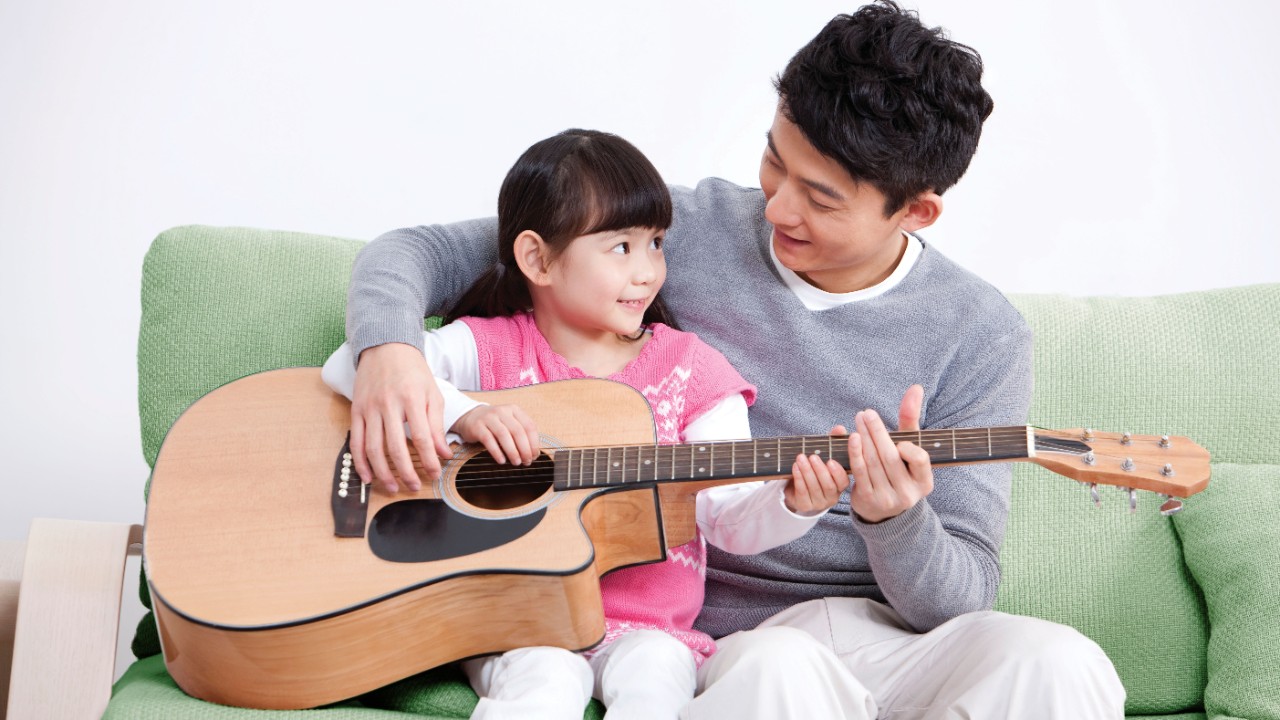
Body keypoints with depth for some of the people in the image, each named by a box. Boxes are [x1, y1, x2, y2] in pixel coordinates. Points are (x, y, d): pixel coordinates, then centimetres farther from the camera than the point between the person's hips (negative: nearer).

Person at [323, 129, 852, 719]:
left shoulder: (688, 368, 6)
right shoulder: (491, 348, 3)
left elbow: (733, 521, 0)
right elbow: (351, 365, -8)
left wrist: (794, 504, -23)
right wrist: (460, 413, -22)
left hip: (645, 621, 1)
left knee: (653, 671, -30)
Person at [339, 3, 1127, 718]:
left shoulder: (981, 338, 0)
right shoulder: (686, 231, 0)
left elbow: (961, 600, -1)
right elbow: (425, 251, 4)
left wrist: (897, 523, -24)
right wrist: (389, 348, -19)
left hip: (870, 631, 3)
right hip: (706, 637, -2)